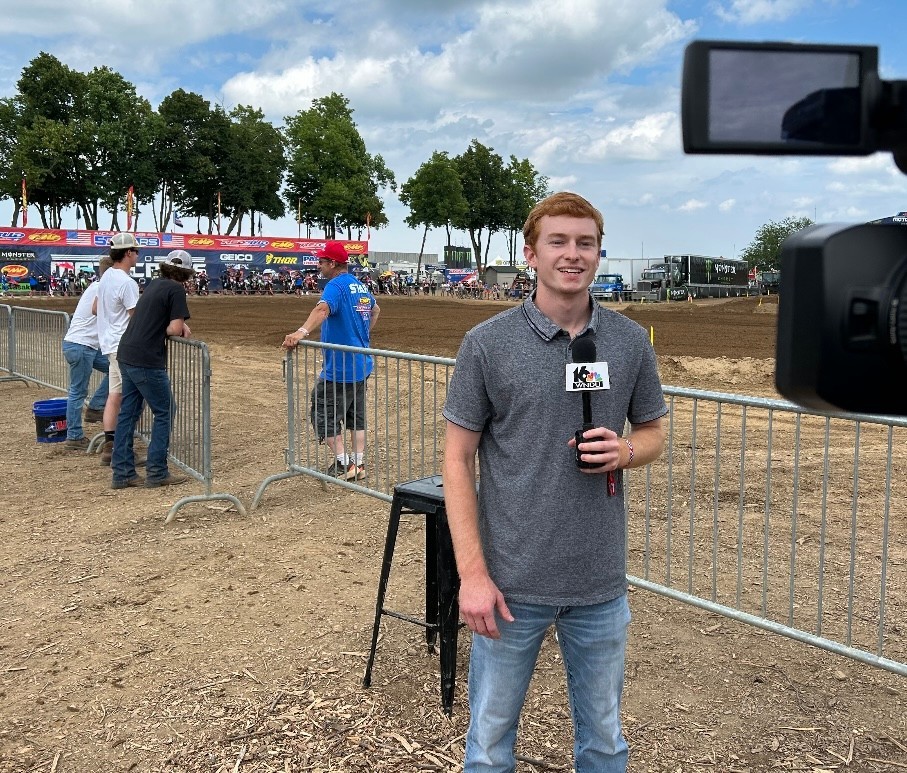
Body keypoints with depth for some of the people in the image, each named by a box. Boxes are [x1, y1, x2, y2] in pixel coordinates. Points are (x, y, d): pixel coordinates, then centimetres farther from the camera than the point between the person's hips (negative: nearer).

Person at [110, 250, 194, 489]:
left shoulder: (155, 284, 15)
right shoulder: (176, 289, -8)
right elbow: (174, 329, -15)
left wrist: (181, 325, 13)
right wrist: (174, 329, 7)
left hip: (126, 356, 8)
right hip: (147, 361, -8)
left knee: (128, 413, 12)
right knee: (163, 413, 4)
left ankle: (123, 473, 15)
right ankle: (157, 472, 5)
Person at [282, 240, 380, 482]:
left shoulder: (336, 286, -15)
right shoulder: (360, 286, 12)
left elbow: (322, 309, -36)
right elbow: (375, 310, 31)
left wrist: (302, 332, -50)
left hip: (339, 368, -9)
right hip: (362, 366, 9)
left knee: (324, 414, 3)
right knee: (356, 415, 16)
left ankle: (343, 464, 3)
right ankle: (358, 464, 20)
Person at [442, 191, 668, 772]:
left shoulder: (630, 342, 0)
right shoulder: (487, 343, -8)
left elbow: (654, 434, 13)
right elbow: (459, 460, -6)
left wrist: (624, 451, -12)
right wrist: (473, 574, -11)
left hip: (601, 583, 3)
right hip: (511, 582, -2)